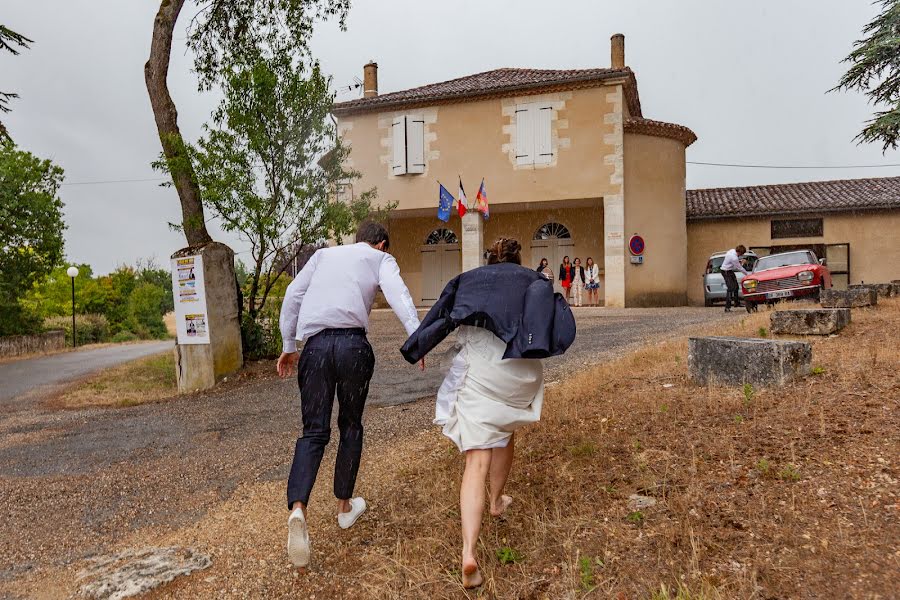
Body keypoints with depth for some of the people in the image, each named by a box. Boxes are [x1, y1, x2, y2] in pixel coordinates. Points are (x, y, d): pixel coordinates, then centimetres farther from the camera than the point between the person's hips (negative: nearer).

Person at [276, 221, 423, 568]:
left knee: (313, 432, 6)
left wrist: (289, 345, 22)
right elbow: (397, 293, -5)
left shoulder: (324, 254, 26)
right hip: (352, 344, -2)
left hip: (315, 346, 2)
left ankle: (298, 509, -16)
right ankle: (345, 507, 27)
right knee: (351, 426, 16)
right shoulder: (381, 259, 16)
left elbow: (293, 295, 18)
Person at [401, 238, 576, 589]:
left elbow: (440, 319, 13)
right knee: (505, 433, 29)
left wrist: (418, 351, 23)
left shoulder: (468, 278, 18)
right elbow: (559, 322, 0)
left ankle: (469, 552, -16)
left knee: (477, 461, -3)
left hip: (477, 369, -1)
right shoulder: (534, 280, 17)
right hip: (521, 372, 1)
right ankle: (497, 501, 49)